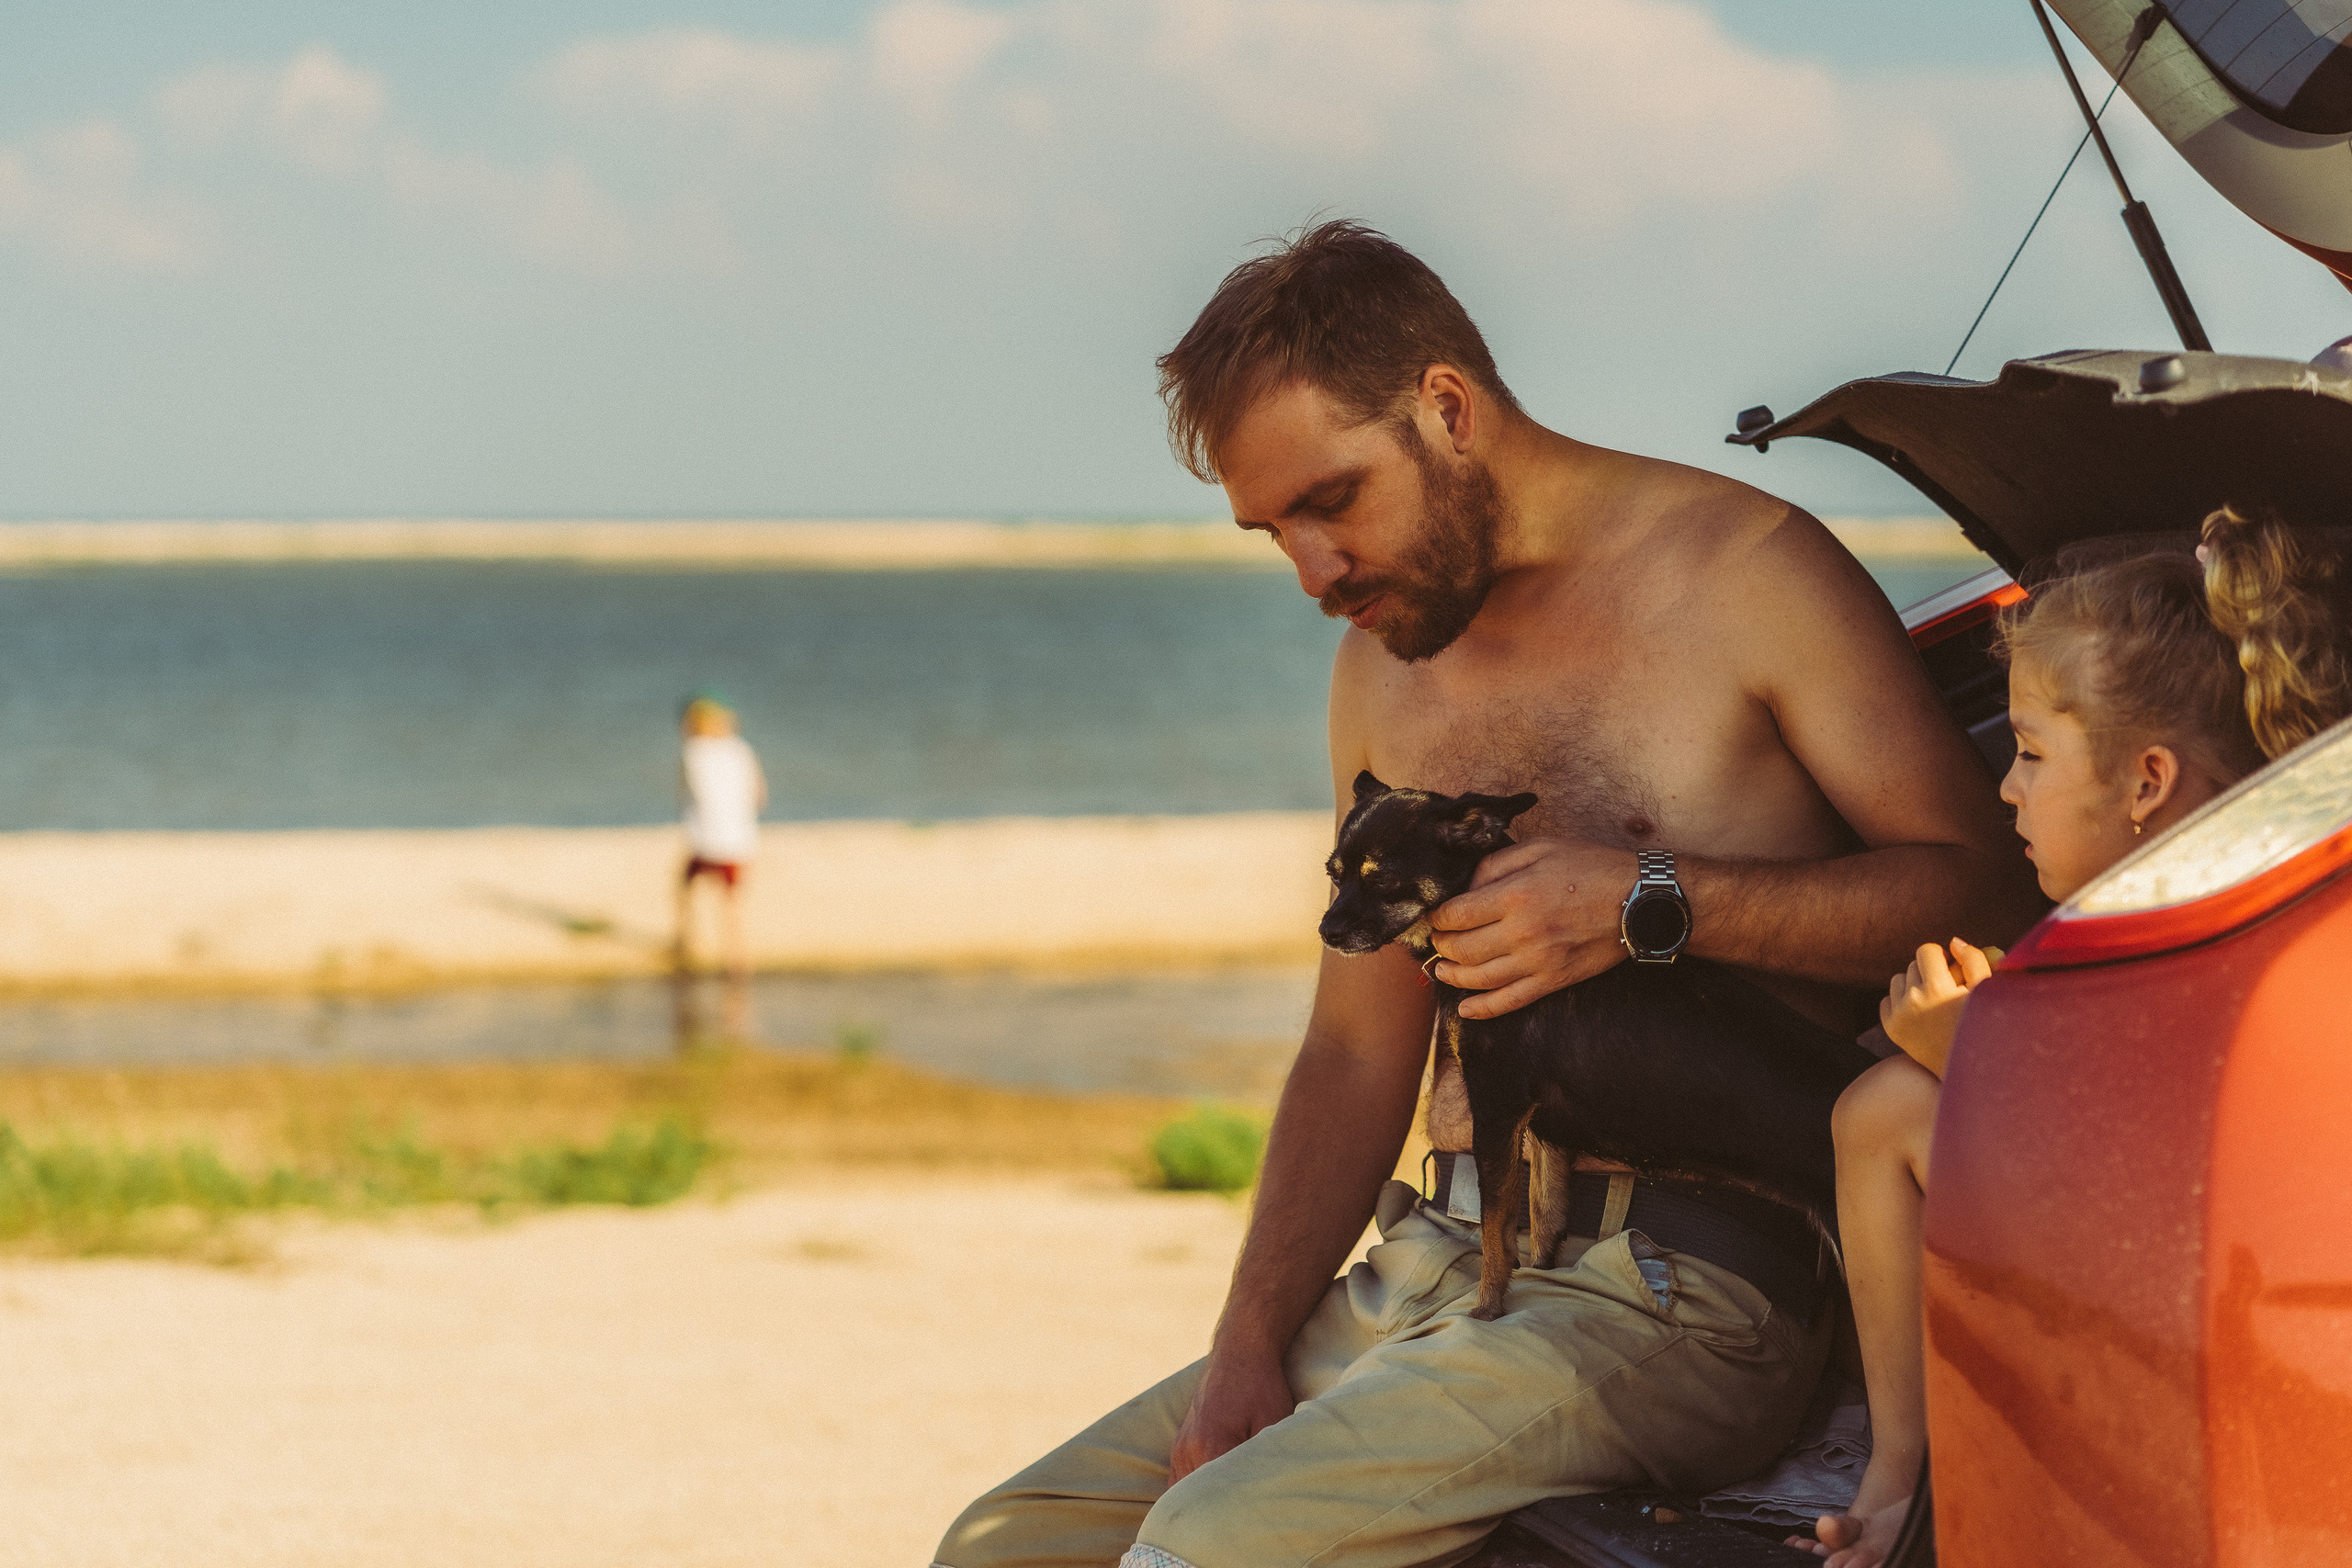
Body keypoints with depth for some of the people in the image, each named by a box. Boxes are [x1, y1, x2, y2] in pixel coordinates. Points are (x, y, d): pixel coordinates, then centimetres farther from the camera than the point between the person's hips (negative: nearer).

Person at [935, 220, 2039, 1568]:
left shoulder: (1747, 574, -4)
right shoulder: (1385, 666, 17)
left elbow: (1986, 891, -11)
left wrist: (1652, 902, -19)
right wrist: (1250, 1350, 5)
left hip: (1675, 1290, -7)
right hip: (1425, 1277, 8)